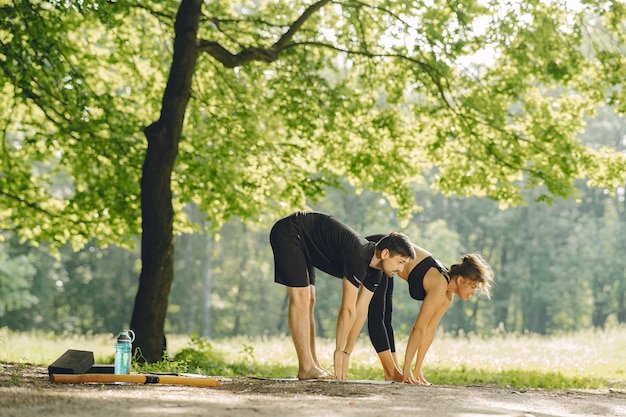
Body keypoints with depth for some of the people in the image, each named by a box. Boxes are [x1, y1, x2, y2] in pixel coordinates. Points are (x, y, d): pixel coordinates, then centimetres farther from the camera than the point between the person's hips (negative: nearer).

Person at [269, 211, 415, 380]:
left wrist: (346, 352, 2)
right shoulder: (358, 257, -30)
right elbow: (348, 309, -26)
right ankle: (306, 368, -14)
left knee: (309, 303, 8)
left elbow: (361, 309, 2)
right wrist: (339, 351, -20)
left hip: (302, 242, 10)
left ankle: (313, 366, 10)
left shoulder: (375, 271, -2)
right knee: (301, 298, -15)